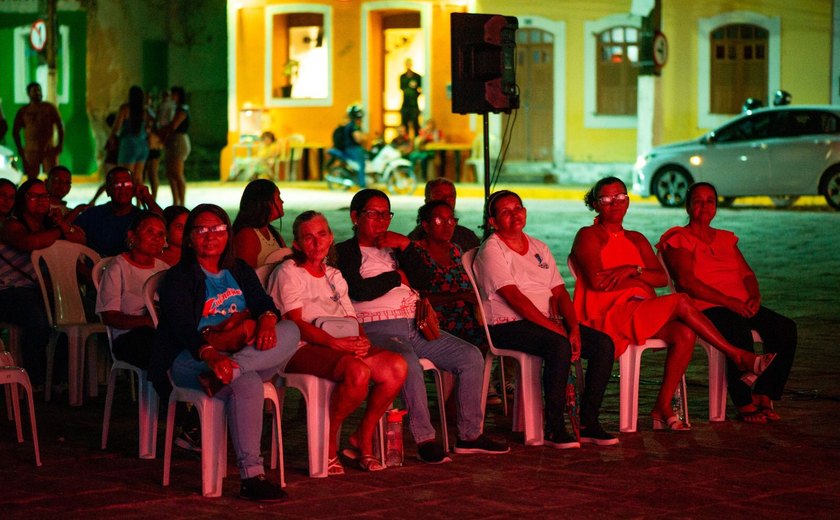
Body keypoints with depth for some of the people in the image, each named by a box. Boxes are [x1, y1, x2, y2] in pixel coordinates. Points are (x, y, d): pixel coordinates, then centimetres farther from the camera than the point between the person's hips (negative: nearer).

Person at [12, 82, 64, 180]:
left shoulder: (49, 108, 7)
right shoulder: (23, 111, 8)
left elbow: (60, 126, 6)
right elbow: (15, 131, 12)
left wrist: (60, 144, -3)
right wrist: (20, 149, 5)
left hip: (49, 149, -1)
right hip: (31, 150, 1)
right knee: (31, 178, 1)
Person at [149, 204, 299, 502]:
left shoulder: (240, 271, 20)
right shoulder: (178, 278, 1)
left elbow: (263, 301, 4)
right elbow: (184, 328, -16)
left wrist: (267, 318, -24)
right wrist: (212, 355, -37)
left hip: (244, 353, 6)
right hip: (192, 360, -6)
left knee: (290, 330, -21)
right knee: (246, 384, -37)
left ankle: (225, 375, -41)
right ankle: (251, 476, -37)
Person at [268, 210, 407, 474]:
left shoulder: (334, 275, 22)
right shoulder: (288, 272, 0)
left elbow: (351, 319, 18)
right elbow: (296, 324, -12)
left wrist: (361, 339, -7)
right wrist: (336, 343, -24)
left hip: (344, 346, 7)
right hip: (300, 350, -7)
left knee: (396, 366, -19)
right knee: (358, 372, -36)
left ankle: (363, 439, -6)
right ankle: (328, 444, -16)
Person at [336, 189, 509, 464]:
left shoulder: (394, 248, 25)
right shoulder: (344, 252, 5)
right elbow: (359, 291, -12)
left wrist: (406, 246, 2)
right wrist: (396, 277, 2)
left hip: (414, 325, 7)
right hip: (377, 328, -7)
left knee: (471, 356, -8)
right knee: (408, 363, -38)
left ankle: (470, 435, -5)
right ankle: (424, 439, -29)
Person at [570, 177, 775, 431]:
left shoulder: (636, 239, 24)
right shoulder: (589, 236, 5)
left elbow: (662, 278, 9)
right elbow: (597, 281, -12)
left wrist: (633, 270, -11)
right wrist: (642, 279, -2)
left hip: (641, 313, 7)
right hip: (607, 316, -7)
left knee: (685, 334, -26)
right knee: (681, 302, -24)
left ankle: (663, 408, -22)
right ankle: (738, 357, -16)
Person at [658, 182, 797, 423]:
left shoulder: (726, 239, 25)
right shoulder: (679, 240, 4)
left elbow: (746, 273, 19)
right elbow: (686, 281, -10)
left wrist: (755, 296, -5)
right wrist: (728, 301, -18)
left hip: (741, 306, 7)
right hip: (704, 308, -7)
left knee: (785, 328, -18)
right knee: (739, 331, -37)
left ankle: (763, 397, -15)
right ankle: (744, 404, -25)